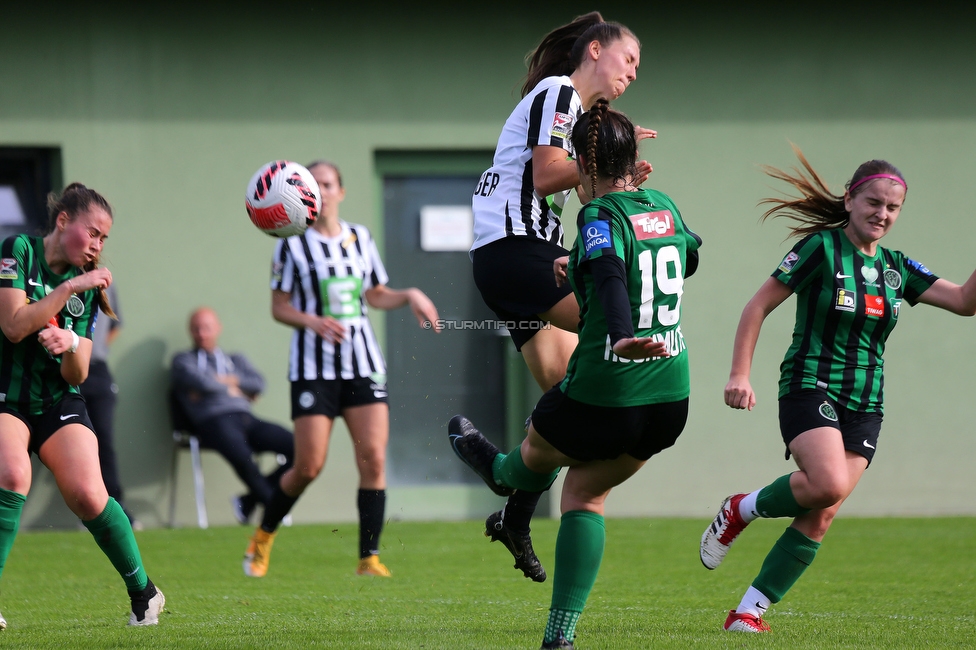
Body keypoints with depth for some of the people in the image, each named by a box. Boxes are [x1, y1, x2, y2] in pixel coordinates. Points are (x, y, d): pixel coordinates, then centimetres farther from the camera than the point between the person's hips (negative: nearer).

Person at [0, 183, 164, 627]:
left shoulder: (87, 284, 9)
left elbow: (77, 376, 3)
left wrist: (70, 345, -20)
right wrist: (71, 286, -19)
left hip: (58, 402, 4)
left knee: (87, 495, -17)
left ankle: (143, 593, 2)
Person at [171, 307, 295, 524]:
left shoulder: (236, 360, 31)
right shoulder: (183, 360, 18)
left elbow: (258, 384, 11)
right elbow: (202, 383, -3)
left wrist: (226, 381, 1)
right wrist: (234, 389, 10)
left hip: (246, 419, 5)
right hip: (214, 421, -5)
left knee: (296, 448, -19)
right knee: (241, 456, -39)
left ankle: (250, 501, -8)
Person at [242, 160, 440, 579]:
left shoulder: (360, 239, 10)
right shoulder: (293, 245, -2)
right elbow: (279, 308, 0)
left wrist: (410, 296, 3)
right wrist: (314, 322, -18)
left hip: (363, 363, 3)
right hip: (313, 367, -3)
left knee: (373, 458, -10)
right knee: (309, 466, -7)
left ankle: (369, 557, -5)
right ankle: (264, 536, 18)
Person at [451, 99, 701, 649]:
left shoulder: (601, 218, -15)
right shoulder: (665, 207, 6)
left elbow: (610, 278, -34)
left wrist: (621, 337, -52)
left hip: (604, 393, -6)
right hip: (671, 398, 6)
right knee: (585, 493, 19)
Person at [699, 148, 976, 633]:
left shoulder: (896, 268, 11)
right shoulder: (822, 248, -5)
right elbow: (759, 305, -4)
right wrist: (740, 374, -11)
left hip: (864, 406, 5)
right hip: (809, 388, -5)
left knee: (820, 518, -4)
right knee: (829, 483, -29)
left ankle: (749, 611, 3)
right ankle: (741, 510, -2)